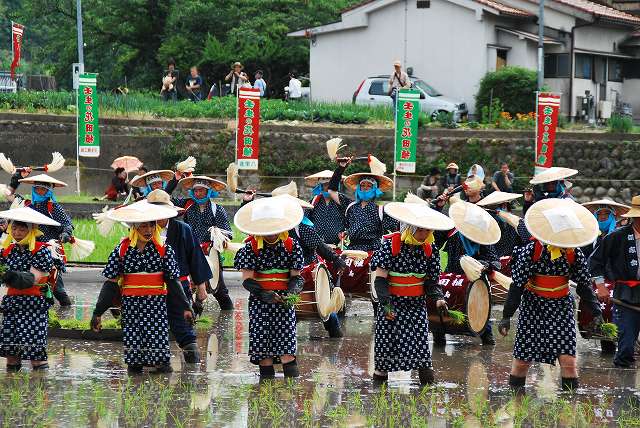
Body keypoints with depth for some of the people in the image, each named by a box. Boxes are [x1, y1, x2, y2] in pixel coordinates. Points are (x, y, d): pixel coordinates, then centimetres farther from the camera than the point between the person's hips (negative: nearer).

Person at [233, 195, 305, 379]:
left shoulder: (291, 246, 2)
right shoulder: (251, 247, -2)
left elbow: (296, 276, 3)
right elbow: (247, 279, -6)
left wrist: (292, 292, -18)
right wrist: (262, 293, -23)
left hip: (284, 302, 0)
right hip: (259, 302, 0)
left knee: (287, 347, -9)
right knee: (263, 345, -2)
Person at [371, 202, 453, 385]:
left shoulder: (430, 249, 1)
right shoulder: (391, 245, -12)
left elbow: (431, 281, 8)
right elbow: (380, 278, -13)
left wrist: (438, 298, -11)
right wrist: (386, 303, -22)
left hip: (417, 305, 2)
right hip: (392, 304, -2)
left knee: (419, 341, -8)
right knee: (386, 338, 3)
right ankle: (380, 372, 19)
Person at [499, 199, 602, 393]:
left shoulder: (574, 254, -6)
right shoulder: (530, 252, -15)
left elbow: (584, 285, 4)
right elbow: (517, 286, -11)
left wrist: (596, 311, -3)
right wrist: (507, 316, -13)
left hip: (562, 306, 2)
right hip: (533, 307, -1)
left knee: (567, 358, -9)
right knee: (523, 356, 5)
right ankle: (516, 395, 22)